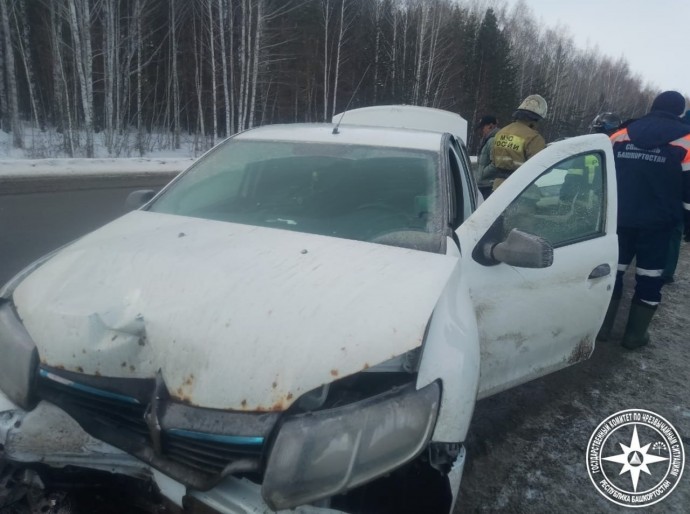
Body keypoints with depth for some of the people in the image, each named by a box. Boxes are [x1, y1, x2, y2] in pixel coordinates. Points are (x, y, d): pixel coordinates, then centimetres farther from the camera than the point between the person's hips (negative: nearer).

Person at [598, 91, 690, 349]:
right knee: (649, 278, 8)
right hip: (657, 222, -2)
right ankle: (635, 335, 13)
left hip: (619, 217, 3)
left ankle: (601, 326, 15)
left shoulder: (620, 135, 7)